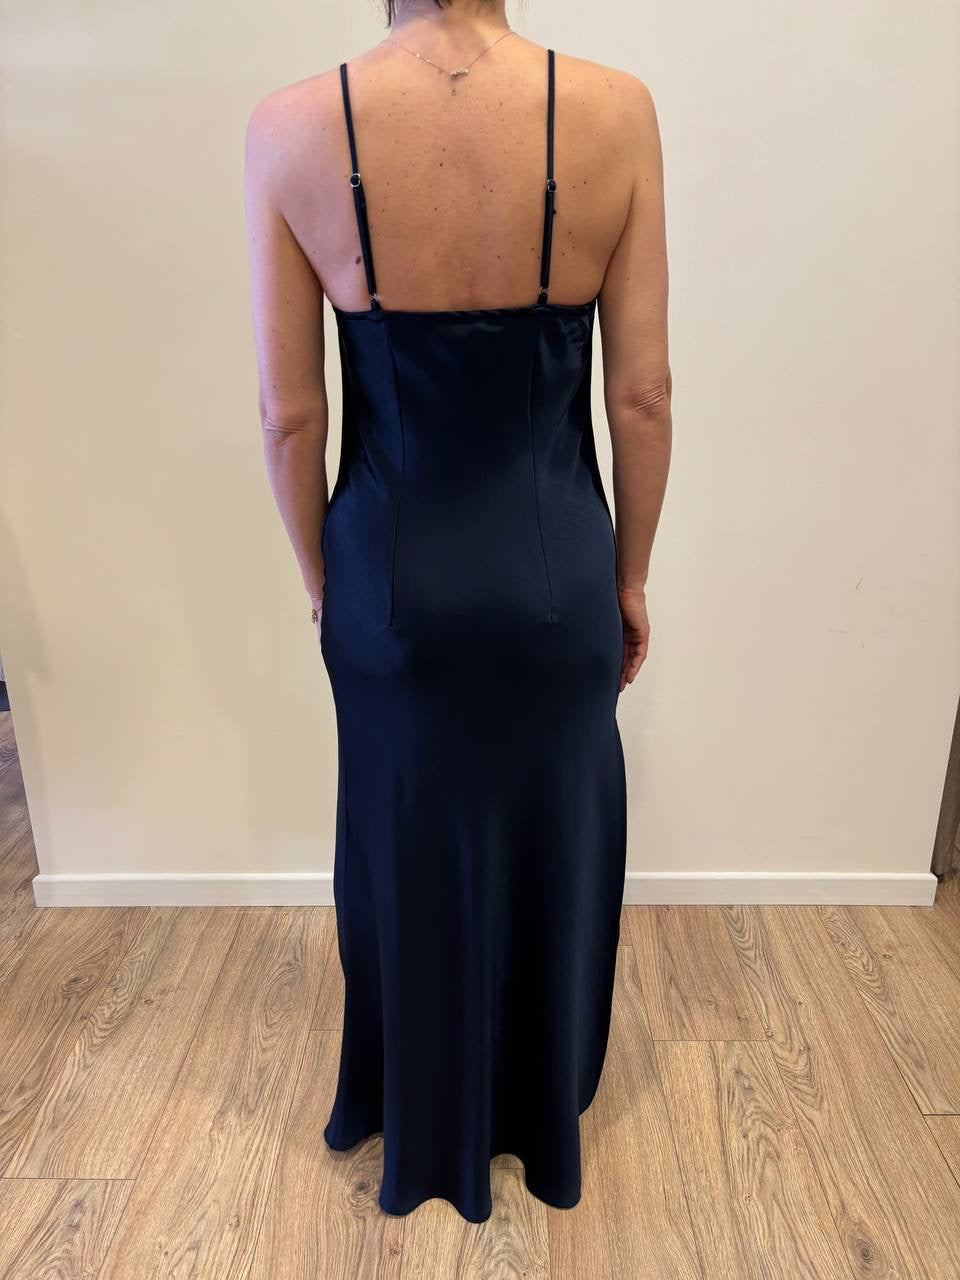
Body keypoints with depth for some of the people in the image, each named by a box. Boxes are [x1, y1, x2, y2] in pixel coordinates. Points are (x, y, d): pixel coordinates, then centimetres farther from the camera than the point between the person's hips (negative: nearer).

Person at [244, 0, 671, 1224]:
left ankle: (421, 1130, 50)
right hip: (554, 569, 0)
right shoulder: (614, 112, -9)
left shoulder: (292, 128, -9)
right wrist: (630, 578, 7)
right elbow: (642, 397, -6)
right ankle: (543, 1119, 50)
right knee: (554, 849, 23)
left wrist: (320, 577, 9)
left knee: (407, 854, 22)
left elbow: (289, 415, -6)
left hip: (393, 576, 1)